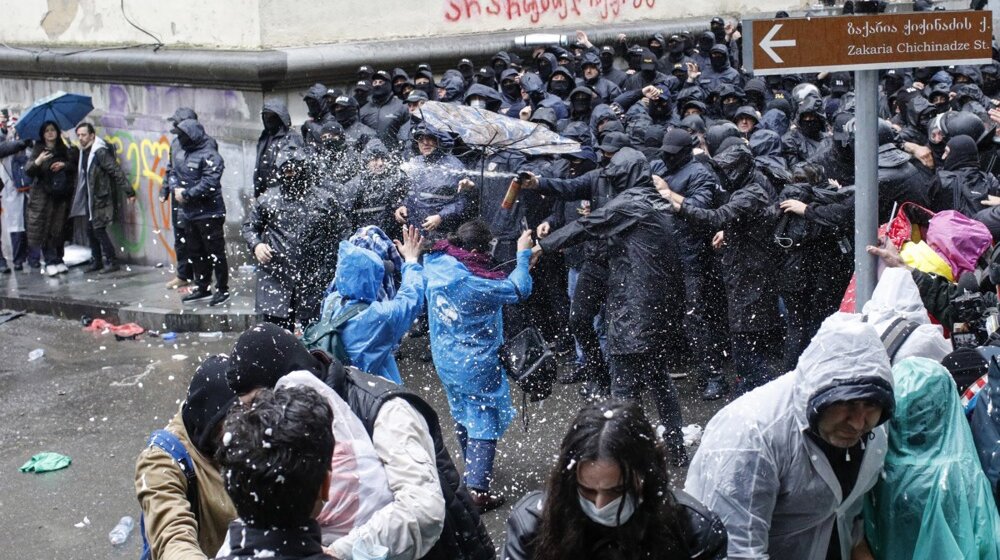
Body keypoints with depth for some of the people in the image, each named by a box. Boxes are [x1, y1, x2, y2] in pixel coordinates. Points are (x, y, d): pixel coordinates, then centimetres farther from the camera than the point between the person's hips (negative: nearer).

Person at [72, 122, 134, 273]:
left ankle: (113, 262, -4)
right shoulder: (83, 151, 8)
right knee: (91, 230, 11)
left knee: (98, 229, -10)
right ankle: (97, 262, 21)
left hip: (101, 198, -9)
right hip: (90, 198, 9)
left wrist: (129, 192, -24)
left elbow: (117, 172, -21)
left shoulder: (100, 152, -17)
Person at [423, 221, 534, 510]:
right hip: (477, 366, -7)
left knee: (463, 416, 26)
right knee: (484, 422, 6)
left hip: (444, 360, 7)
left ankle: (472, 470, 44)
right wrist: (523, 254, -5)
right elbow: (520, 289, -15)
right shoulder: (479, 282, -29)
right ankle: (477, 490, 5)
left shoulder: (434, 264, -13)